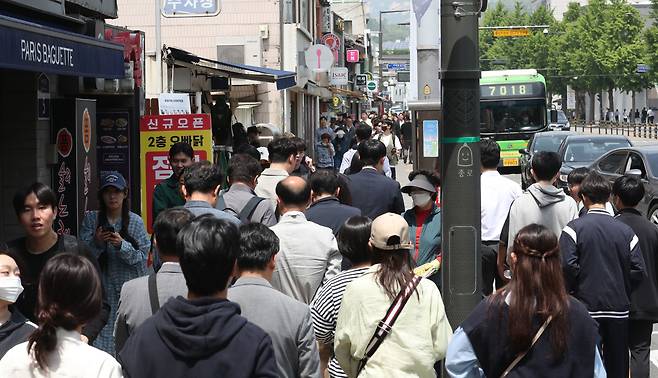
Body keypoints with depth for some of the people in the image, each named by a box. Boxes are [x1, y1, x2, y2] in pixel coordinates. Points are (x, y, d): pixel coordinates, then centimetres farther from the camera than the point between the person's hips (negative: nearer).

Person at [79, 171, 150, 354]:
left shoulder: (135, 221, 3)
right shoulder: (91, 220, 5)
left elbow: (142, 257, -2)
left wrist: (122, 245, -17)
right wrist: (96, 242, -18)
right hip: (101, 289, 0)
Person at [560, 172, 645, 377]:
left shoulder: (574, 228, -9)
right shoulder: (626, 231, 0)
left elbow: (567, 266, -16)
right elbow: (638, 270, -3)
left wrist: (573, 290, 2)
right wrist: (621, 290, 13)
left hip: (587, 305, -3)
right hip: (619, 307, 3)